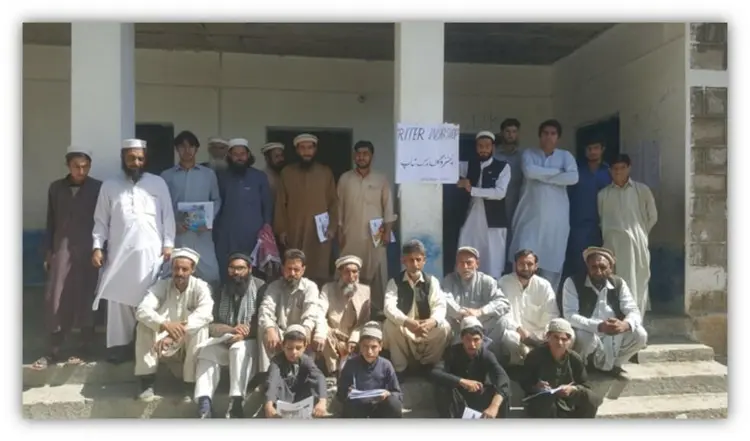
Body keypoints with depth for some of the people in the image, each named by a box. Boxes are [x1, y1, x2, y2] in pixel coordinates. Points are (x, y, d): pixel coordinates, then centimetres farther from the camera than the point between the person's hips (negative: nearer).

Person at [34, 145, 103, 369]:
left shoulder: (98, 188, 1)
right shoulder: (56, 188, 9)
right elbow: (51, 222, 11)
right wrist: (47, 253, 8)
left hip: (88, 251, -2)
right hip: (62, 249, 2)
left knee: (86, 298, 3)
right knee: (55, 300, -1)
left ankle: (84, 347, 16)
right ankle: (53, 351, 9)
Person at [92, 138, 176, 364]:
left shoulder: (158, 183, 7)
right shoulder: (109, 185, 10)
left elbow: (168, 216, 5)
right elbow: (101, 220, 10)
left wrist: (168, 244, -3)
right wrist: (97, 246, 0)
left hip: (151, 251, -1)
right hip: (119, 252, 1)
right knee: (119, 298, 3)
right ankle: (120, 344, 12)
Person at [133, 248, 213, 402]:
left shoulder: (200, 287, -13)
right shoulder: (161, 285, -9)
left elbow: (205, 314, -33)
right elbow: (142, 310, -25)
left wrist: (175, 334, -46)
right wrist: (165, 325, -46)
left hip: (188, 346, -1)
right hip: (163, 345, 2)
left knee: (200, 328, -31)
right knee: (144, 325, -24)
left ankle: (191, 385, -23)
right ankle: (147, 382, -19)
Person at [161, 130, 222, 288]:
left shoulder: (209, 174, 11)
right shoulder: (167, 175, 9)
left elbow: (217, 200, 11)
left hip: (201, 233, 0)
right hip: (176, 233, 0)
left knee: (210, 274, -6)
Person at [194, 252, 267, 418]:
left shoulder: (260, 287, -3)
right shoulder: (222, 290, 8)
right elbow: (211, 324, 0)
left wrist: (242, 335, -24)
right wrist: (231, 330, -20)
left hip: (249, 342, -4)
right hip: (224, 341, 4)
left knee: (239, 349, -35)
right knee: (206, 352, -24)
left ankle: (236, 402, -41)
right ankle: (204, 402, -36)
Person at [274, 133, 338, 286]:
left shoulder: (326, 172, 8)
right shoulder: (287, 172, 8)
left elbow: (333, 202, 7)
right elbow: (281, 203, 7)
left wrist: (332, 227, -3)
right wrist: (281, 229, 1)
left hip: (320, 232, 0)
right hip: (294, 232, 1)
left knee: (319, 274, -2)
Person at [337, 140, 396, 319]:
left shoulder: (381, 180, 4)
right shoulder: (345, 179, 6)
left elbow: (388, 206, 3)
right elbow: (340, 206, 7)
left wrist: (387, 231, -4)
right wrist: (340, 231, 3)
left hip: (375, 234, 0)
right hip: (351, 235, 1)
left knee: (377, 272, -1)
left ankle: (379, 309, 8)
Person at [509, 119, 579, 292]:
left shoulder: (565, 155, 9)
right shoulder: (529, 153, 8)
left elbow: (573, 177, -10)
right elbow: (529, 171, -13)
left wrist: (542, 177, -8)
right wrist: (557, 171, -7)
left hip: (555, 217, 1)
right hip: (531, 215, -1)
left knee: (553, 258, 5)